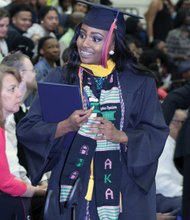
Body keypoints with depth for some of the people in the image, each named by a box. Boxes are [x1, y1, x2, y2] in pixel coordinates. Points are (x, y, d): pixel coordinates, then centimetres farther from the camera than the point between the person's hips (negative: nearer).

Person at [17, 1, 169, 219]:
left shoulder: (139, 84, 1)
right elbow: (27, 129, -2)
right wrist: (65, 126, -18)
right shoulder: (60, 79, 2)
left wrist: (121, 136, -18)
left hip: (123, 190, 0)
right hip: (71, 184, 0)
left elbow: (156, 134, -1)